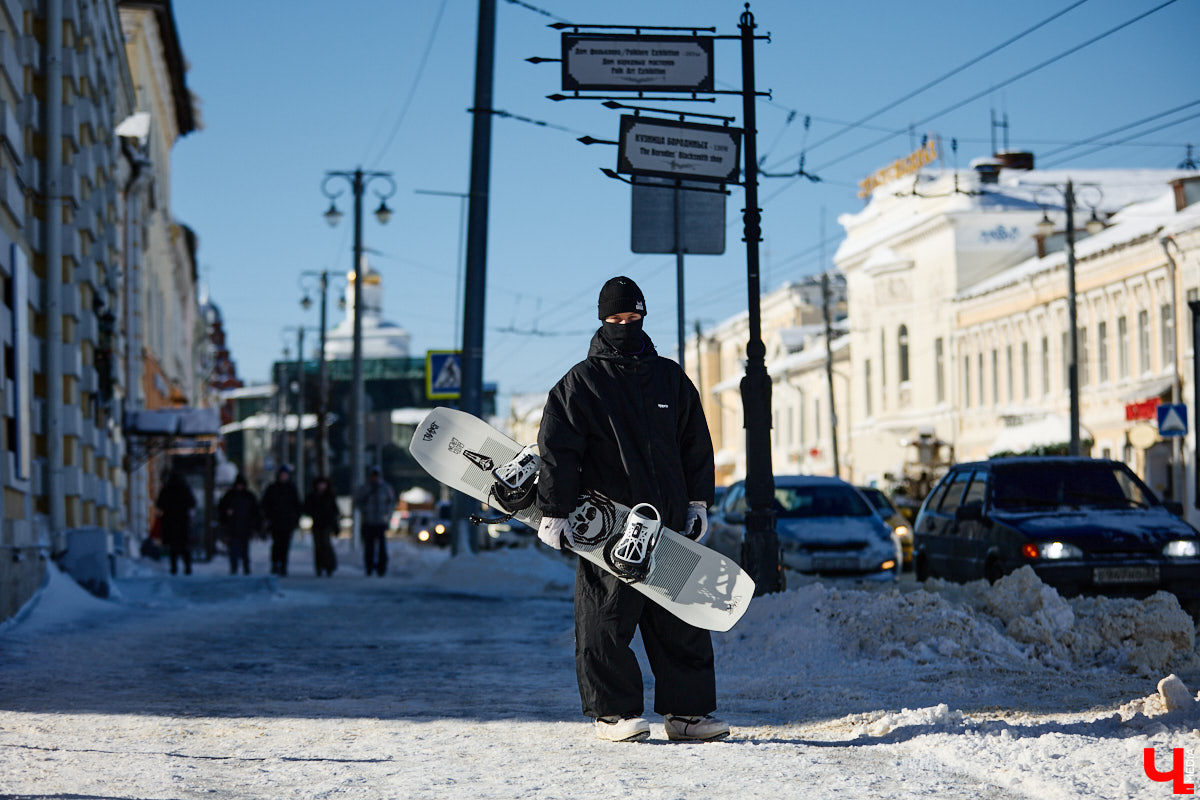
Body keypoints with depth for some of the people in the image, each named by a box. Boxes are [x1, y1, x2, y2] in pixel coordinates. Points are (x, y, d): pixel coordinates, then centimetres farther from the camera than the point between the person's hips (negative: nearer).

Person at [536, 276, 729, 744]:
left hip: (670, 525, 4)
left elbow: (696, 444, 20)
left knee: (681, 621, 4)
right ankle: (612, 712, 6)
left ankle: (688, 711, 10)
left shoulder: (670, 379, 15)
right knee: (607, 621, -2)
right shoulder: (581, 383, 2)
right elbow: (558, 451, -2)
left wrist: (698, 502, 13)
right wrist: (554, 512, -8)